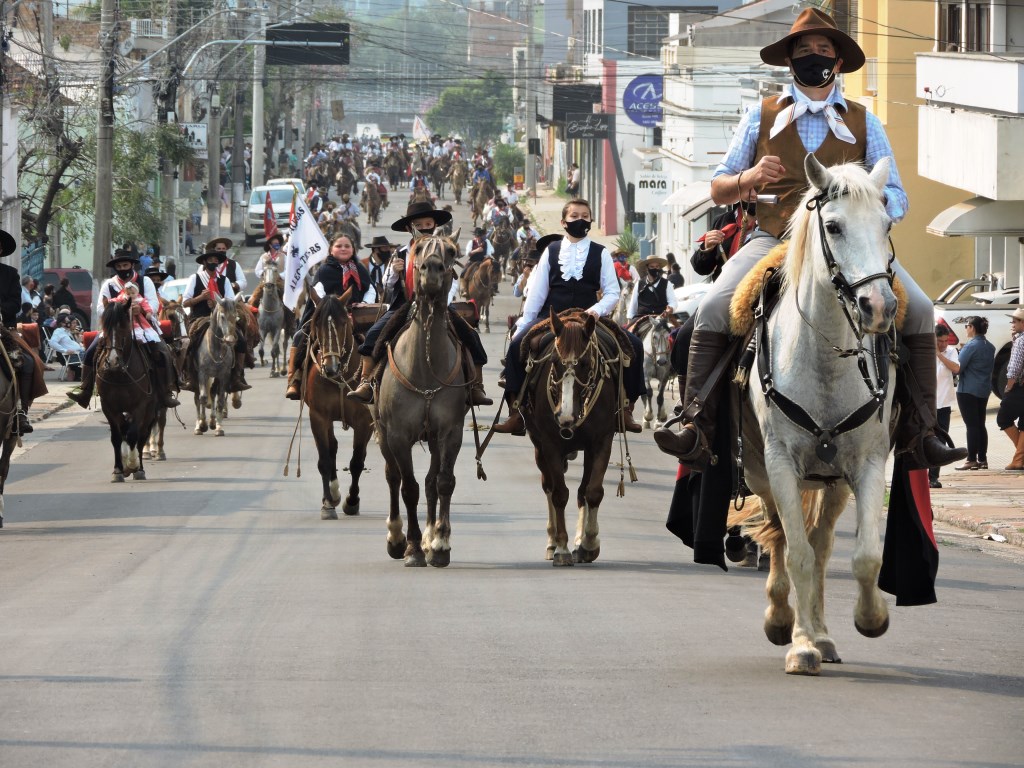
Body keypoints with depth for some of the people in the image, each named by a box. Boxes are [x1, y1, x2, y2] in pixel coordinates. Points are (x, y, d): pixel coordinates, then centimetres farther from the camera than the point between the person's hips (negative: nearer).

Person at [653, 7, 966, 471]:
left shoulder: (863, 124, 13)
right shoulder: (761, 117, 13)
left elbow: (896, 197, 10)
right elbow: (718, 190, 11)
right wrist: (748, 179, -12)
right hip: (774, 239, -1)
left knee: (919, 310, -20)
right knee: (713, 308, -26)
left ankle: (918, 433, -14)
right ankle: (698, 428, -25)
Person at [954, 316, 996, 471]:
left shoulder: (971, 346, -16)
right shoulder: (990, 347, 9)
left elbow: (958, 367, -16)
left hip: (968, 390, -8)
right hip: (984, 390, 8)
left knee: (971, 425, -6)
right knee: (980, 424, 12)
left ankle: (972, 459, -6)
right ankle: (982, 459, 14)